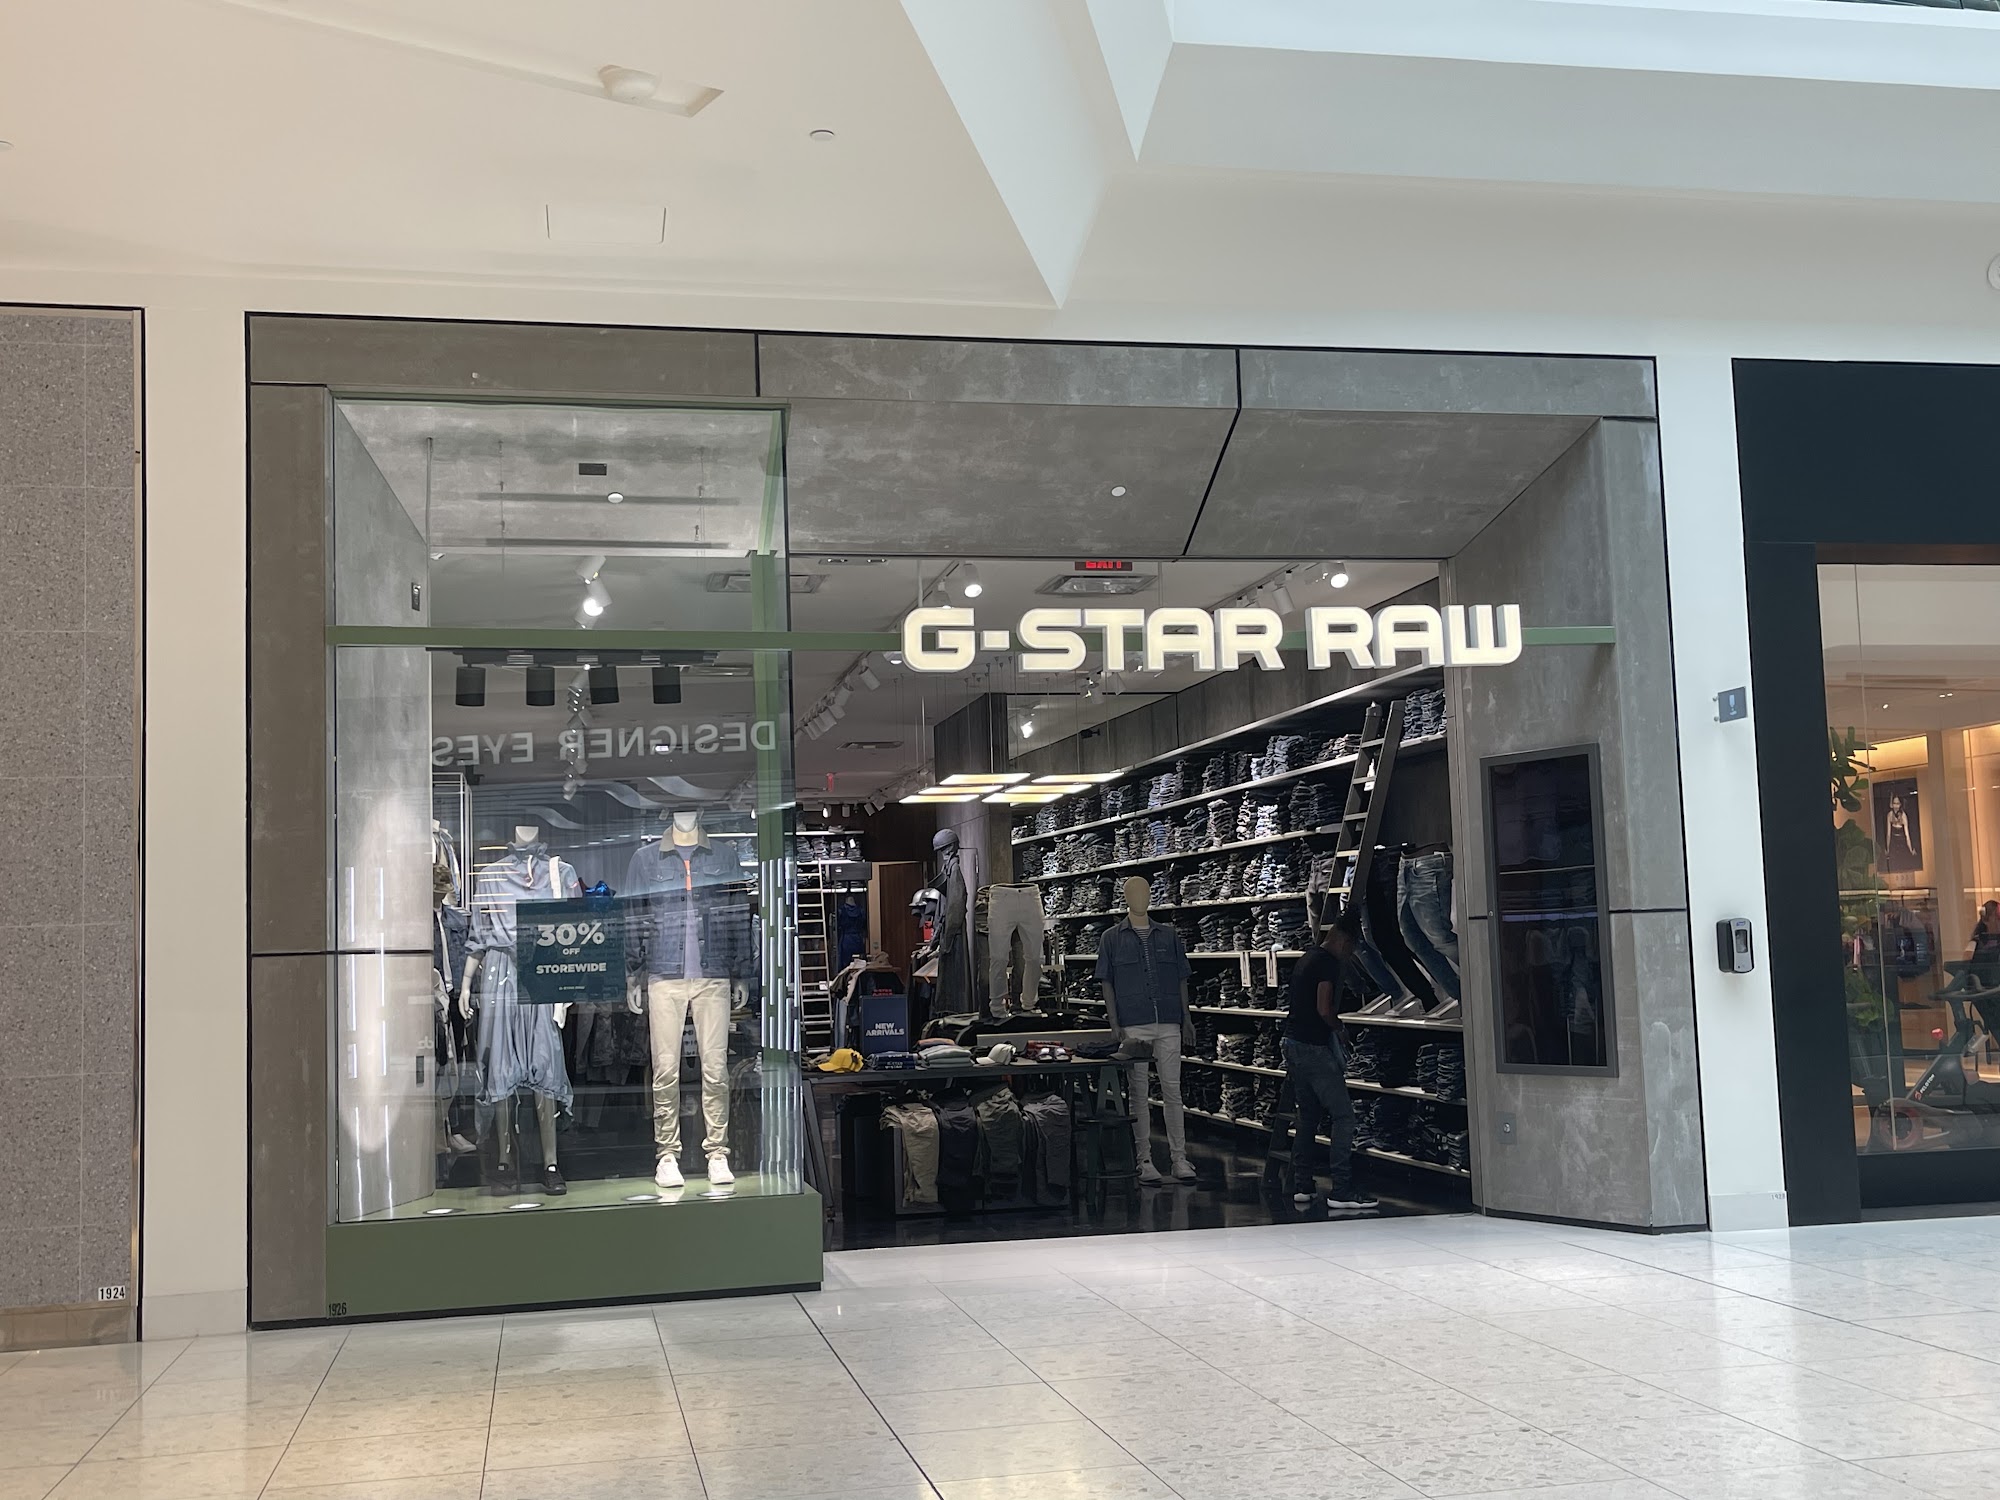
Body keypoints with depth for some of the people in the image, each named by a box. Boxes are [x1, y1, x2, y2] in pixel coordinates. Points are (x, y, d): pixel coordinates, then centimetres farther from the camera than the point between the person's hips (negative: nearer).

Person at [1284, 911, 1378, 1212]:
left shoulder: (1306, 960, 17)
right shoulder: (1328, 962, -12)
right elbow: (1324, 1009, -19)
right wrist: (1339, 1028, 1)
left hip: (1293, 1042, 10)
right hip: (1314, 1047, -10)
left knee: (1308, 1116, 16)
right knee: (1343, 1114, -8)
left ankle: (1301, 1185, 17)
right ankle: (1341, 1190, -13)